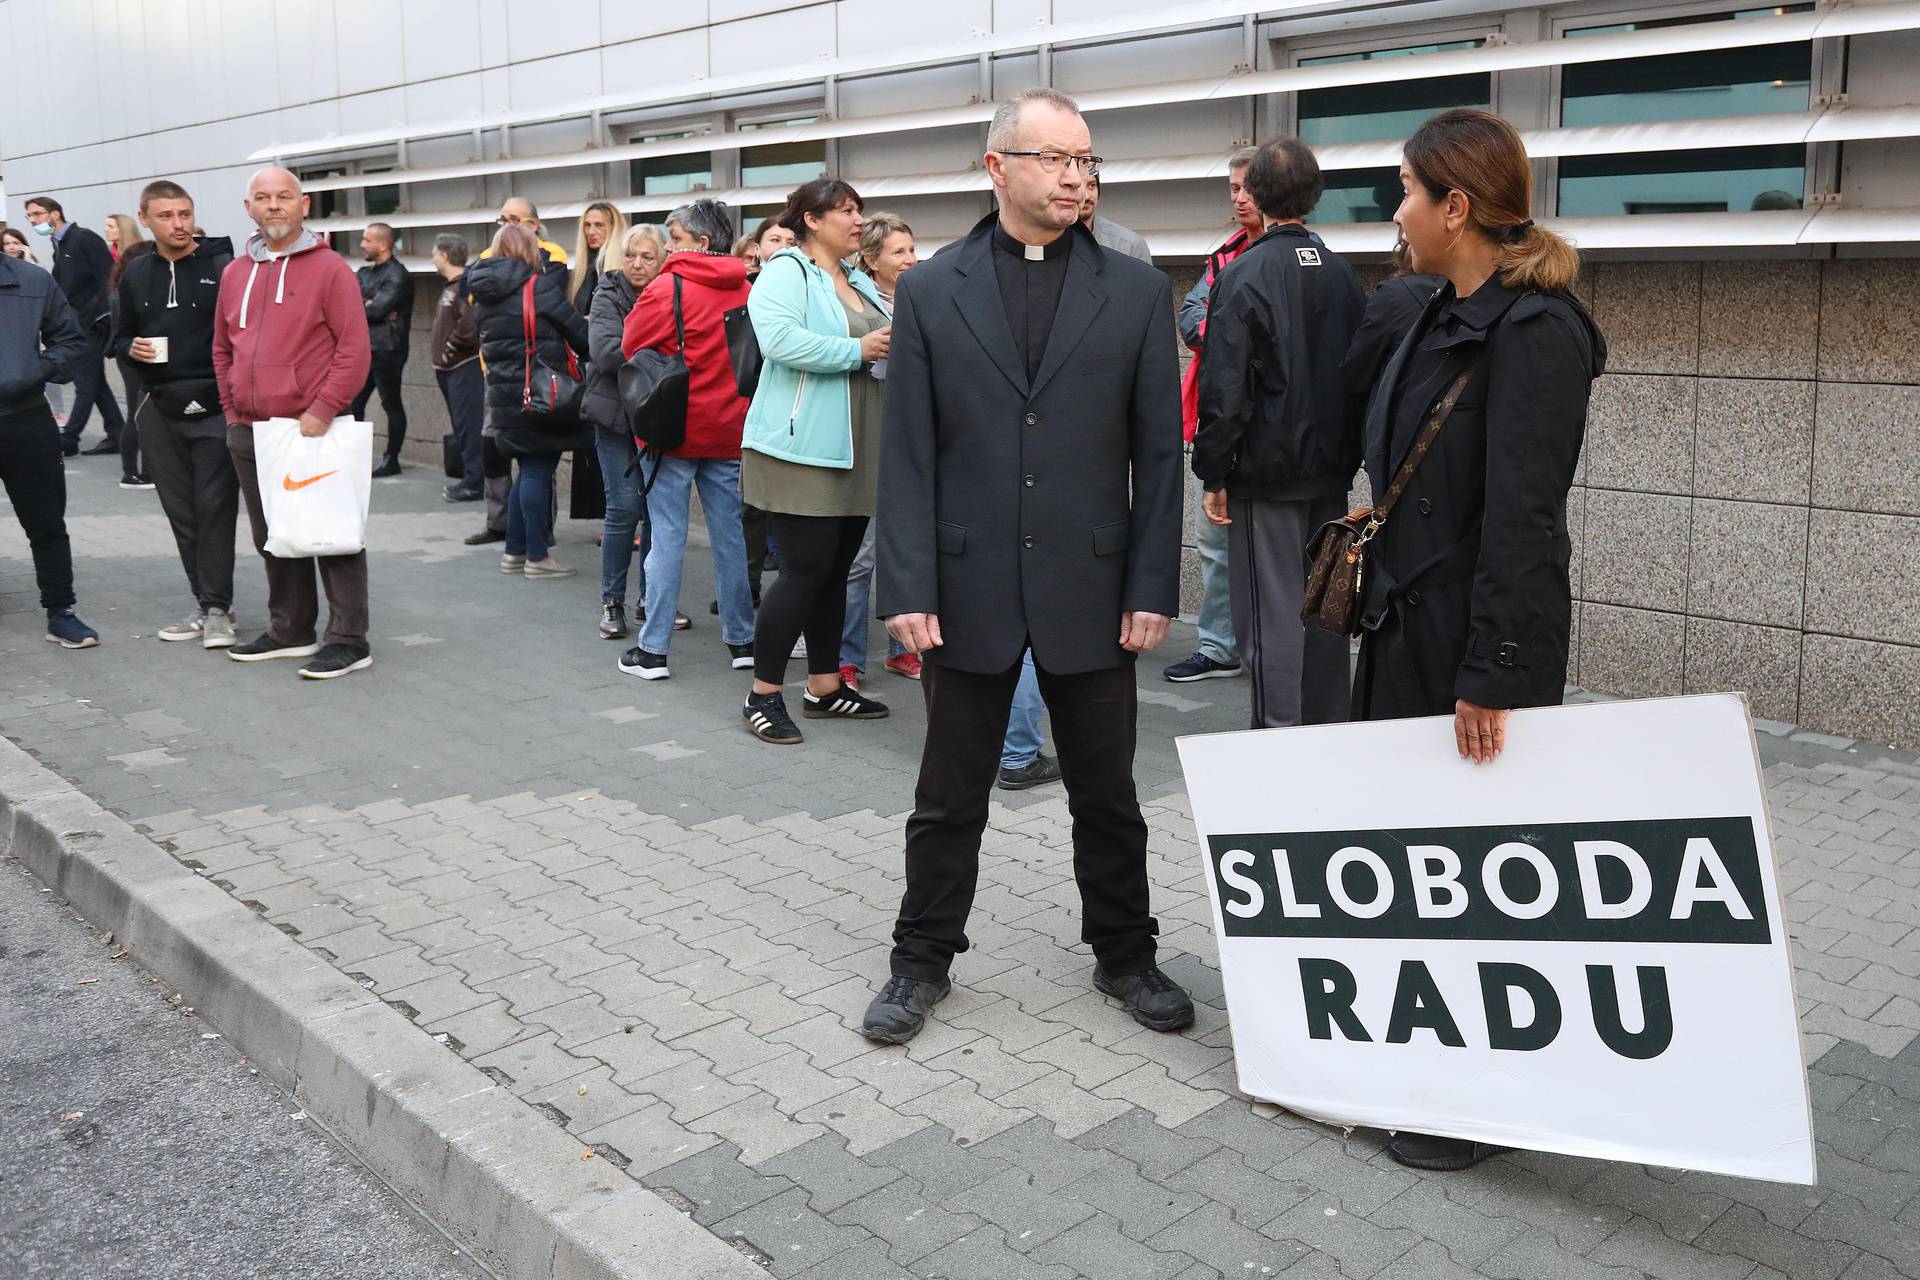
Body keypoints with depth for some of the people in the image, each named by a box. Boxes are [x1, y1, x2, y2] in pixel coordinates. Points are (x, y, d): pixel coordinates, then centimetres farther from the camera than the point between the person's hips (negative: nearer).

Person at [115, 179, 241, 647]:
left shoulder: (222, 267, -4)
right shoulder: (136, 274, 11)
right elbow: (120, 335, 21)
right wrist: (132, 348, -2)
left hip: (215, 409, -5)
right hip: (160, 411, 5)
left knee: (215, 506, -6)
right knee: (181, 511, 8)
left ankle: (216, 608, 0)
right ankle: (204, 603, 17)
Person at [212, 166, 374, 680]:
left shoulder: (329, 268, -5)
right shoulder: (234, 273, 14)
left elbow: (354, 348, -11)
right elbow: (223, 350, 20)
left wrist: (322, 411, -16)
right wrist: (232, 410, 9)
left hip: (311, 430, -6)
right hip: (249, 433, 7)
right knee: (273, 538, 14)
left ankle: (349, 640, 3)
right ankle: (290, 630, 26)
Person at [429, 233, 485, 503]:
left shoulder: (466, 285, -14)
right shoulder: (449, 285, 19)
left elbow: (469, 324, -27)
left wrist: (450, 349, -15)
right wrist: (442, 355, 13)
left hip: (466, 366, -10)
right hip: (450, 368, 10)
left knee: (469, 425, -9)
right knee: (461, 425, 13)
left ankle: (474, 483, -7)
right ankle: (470, 477, 19)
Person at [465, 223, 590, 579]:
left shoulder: (486, 294, 10)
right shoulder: (539, 286, -11)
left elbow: (488, 345, 16)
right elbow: (577, 330, -5)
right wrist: (590, 351, 11)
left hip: (504, 394, 7)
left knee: (528, 470, 16)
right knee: (539, 471, -1)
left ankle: (515, 551, 19)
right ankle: (538, 557, 3)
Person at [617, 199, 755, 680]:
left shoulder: (667, 288, -12)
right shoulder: (743, 291, 3)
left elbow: (630, 348, -4)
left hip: (673, 426, -4)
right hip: (728, 428, 4)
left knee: (667, 537, -1)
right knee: (730, 533, 11)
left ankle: (653, 649, 3)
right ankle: (741, 640, 18)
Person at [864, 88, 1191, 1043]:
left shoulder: (1136, 292, 2)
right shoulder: (928, 291, 2)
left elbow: (1157, 451, 1)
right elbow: (907, 453, -2)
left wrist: (1151, 588, -4)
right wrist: (908, 589, -8)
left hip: (1092, 588, 1)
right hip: (969, 588, 0)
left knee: (1107, 795, 13)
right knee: (949, 798, 12)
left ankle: (1124, 956, 32)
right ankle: (923, 962, 29)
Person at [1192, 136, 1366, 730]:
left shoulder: (1243, 276, -12)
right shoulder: (1342, 273, 6)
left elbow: (1225, 387, -15)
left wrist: (1213, 474, -8)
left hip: (1266, 473, -6)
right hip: (1332, 471, 6)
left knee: (1272, 613, -1)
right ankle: (1328, 731, 23)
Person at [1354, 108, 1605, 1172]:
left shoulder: (1534, 330, -18)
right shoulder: (1447, 318, 11)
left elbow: (1522, 520, -23)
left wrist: (1491, 679, -24)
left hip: (1481, 643, -9)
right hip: (1409, 628, 9)